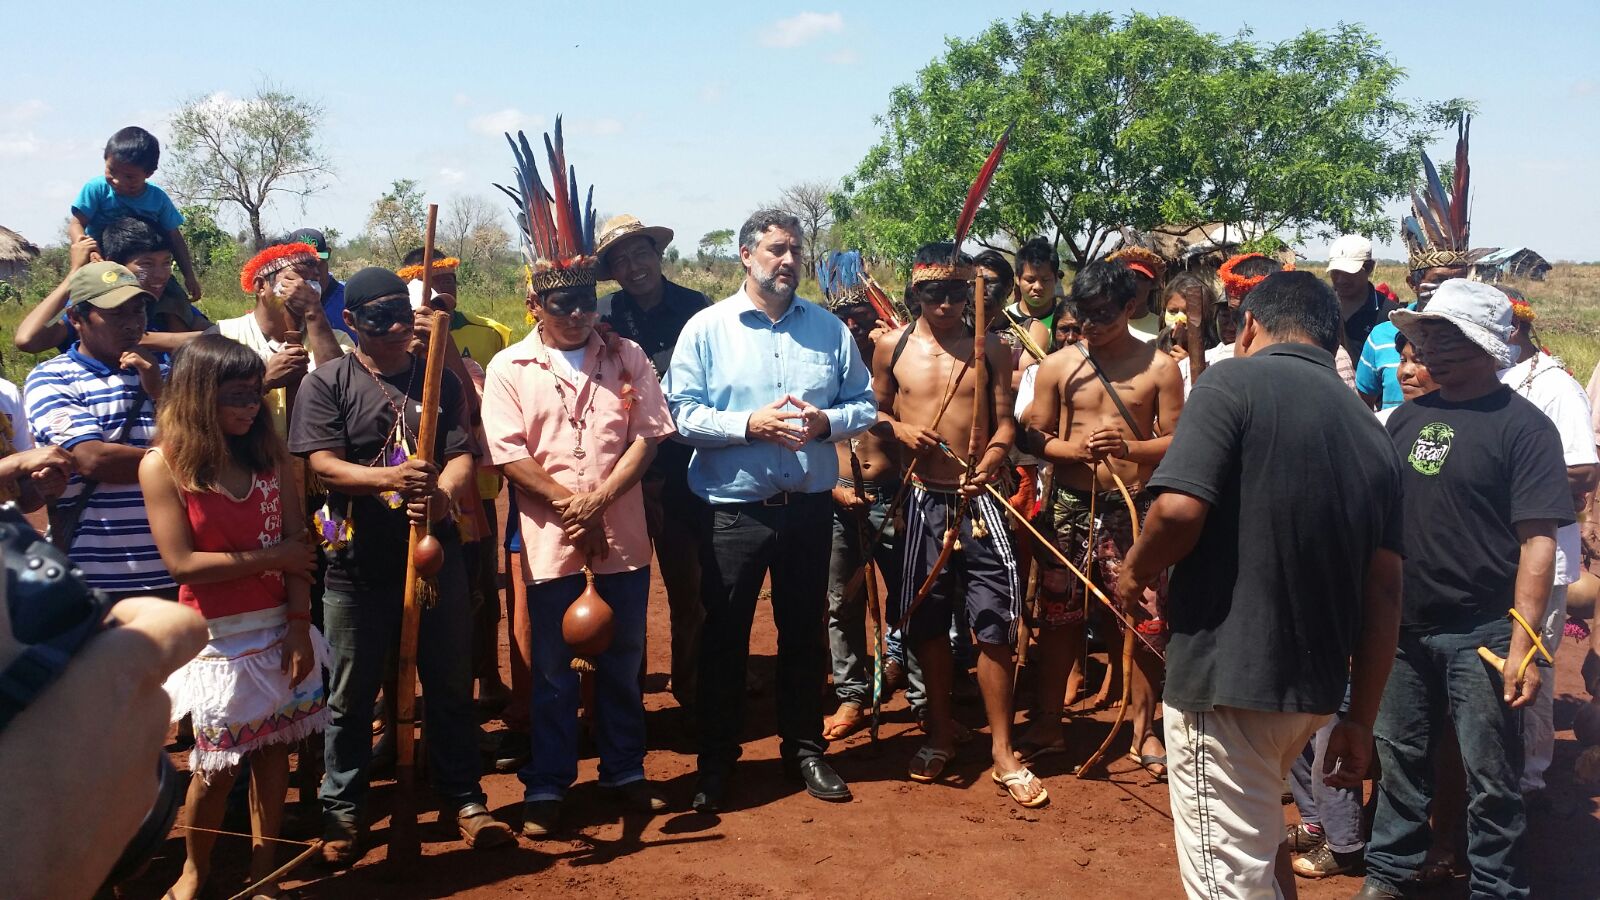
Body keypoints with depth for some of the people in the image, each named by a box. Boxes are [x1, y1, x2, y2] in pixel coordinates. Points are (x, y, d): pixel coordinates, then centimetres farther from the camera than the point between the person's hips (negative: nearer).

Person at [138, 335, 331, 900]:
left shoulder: (269, 453, 2)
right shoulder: (163, 465, -8)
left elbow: (298, 548, 0)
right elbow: (183, 563, -13)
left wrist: (299, 625, -7)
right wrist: (270, 558, -10)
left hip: (281, 627, 3)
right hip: (218, 636, -3)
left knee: (273, 747, 9)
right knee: (217, 763, 4)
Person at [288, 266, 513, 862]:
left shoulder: (439, 381, 7)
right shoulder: (325, 384, -1)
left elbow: (462, 455, -3)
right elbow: (321, 464, -11)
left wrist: (443, 492, -25)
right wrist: (390, 478, -28)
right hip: (358, 564, -2)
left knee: (451, 685, 11)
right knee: (351, 695, 10)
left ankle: (464, 798, 25)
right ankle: (342, 811, 26)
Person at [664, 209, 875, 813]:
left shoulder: (829, 328, 7)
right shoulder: (707, 328, -2)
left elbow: (864, 405, 8)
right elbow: (681, 412, -9)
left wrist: (826, 422, -11)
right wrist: (750, 424, -19)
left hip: (809, 505, 3)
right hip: (733, 508, -3)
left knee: (805, 632, 13)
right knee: (723, 636, 5)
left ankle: (804, 749, 29)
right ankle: (715, 760, 19)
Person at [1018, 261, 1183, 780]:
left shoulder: (1160, 368, 0)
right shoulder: (1058, 365, 3)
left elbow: (1176, 441, -3)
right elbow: (1036, 438, 4)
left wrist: (1129, 447, -21)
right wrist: (1078, 449, -15)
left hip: (1135, 507, -1)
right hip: (1070, 506, 1)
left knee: (1143, 620, 1)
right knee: (1058, 616, 8)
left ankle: (1143, 732, 18)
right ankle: (1048, 724, 24)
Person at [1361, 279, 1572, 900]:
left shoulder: (1522, 426, -9)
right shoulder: (1408, 418, 8)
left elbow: (1537, 541, -14)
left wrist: (1522, 644, -20)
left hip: (1480, 635, -5)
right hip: (1403, 626, 5)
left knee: (1490, 779, 5)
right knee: (1399, 760, 16)